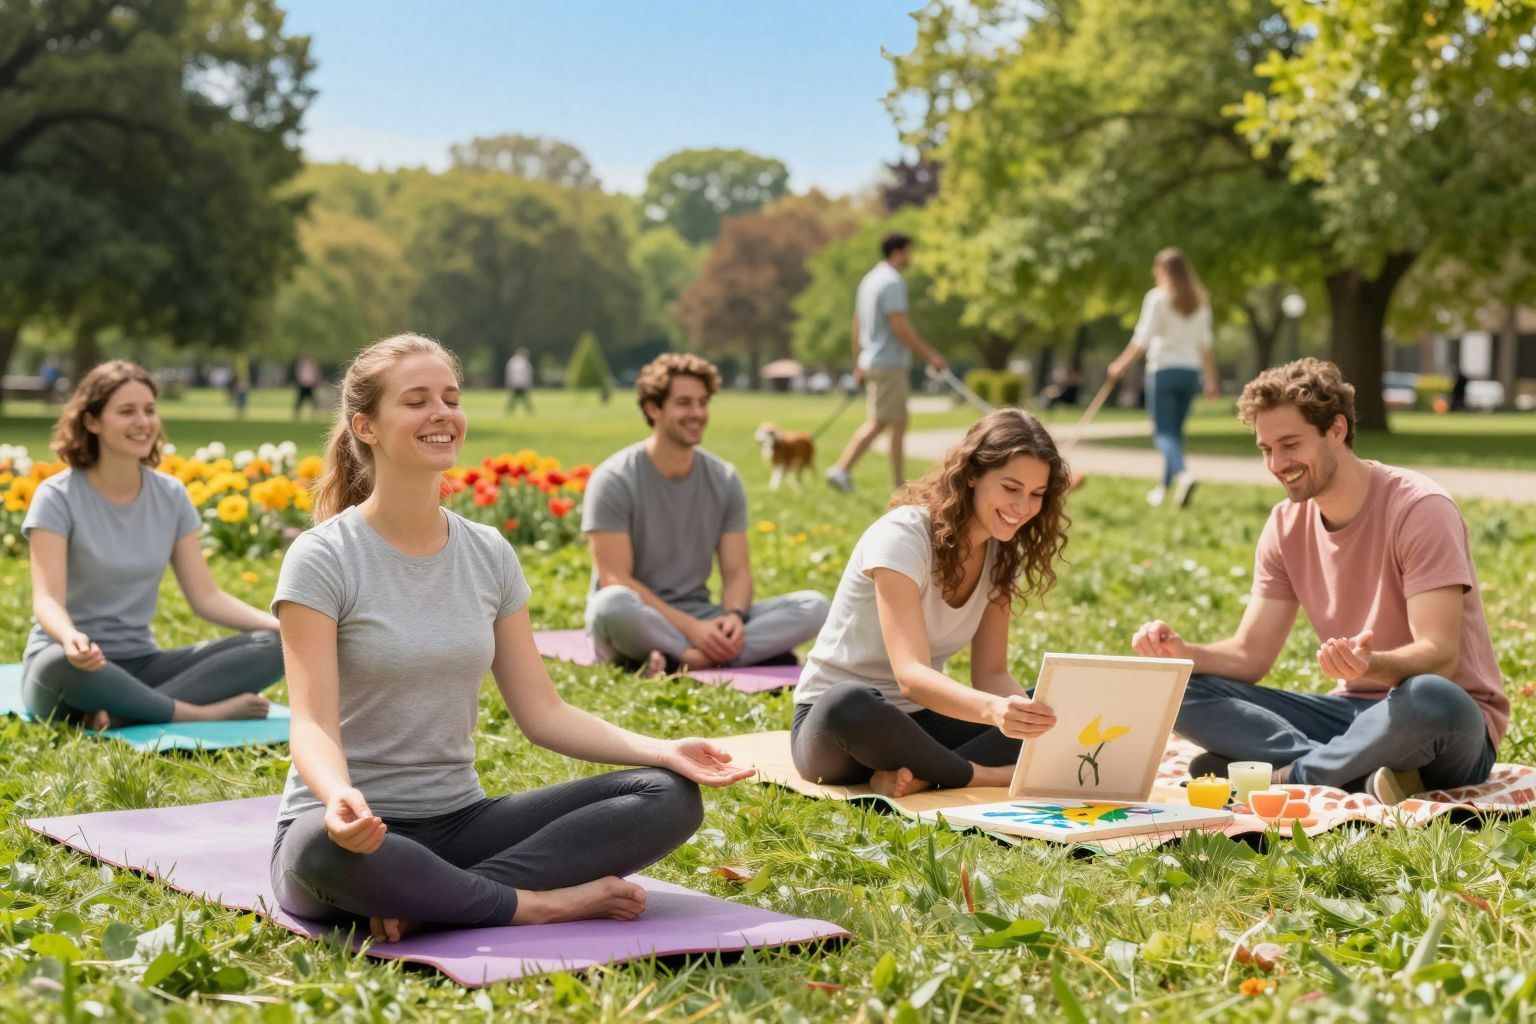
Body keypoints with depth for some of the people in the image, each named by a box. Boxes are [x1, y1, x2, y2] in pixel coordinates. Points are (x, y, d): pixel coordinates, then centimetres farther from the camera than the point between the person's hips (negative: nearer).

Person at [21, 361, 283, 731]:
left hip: (141, 665, 5)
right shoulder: (58, 497, -7)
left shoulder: (171, 496, 7)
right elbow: (47, 599, -17)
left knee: (273, 646, -17)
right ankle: (204, 713, -26)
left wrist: (282, 624, -13)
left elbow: (205, 596, 4)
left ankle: (123, 713, -29)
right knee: (60, 665, -43)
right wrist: (70, 638, -42)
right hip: (78, 665, -5)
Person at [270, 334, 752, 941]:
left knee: (670, 797, -13)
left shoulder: (489, 556, 8)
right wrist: (339, 797, -40)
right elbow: (314, 723, -16)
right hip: (354, 828, -5)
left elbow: (541, 712, 6)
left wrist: (661, 751, -10)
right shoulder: (322, 560, -7)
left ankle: (429, 901, -22)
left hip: (460, 821, 5)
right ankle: (540, 904, -20)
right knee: (322, 850, -43)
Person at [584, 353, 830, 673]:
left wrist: (734, 616, -19)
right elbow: (615, 580, -14)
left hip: (699, 619, 5)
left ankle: (683, 659, -33)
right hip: (640, 624, -5)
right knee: (613, 605, -41)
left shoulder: (725, 479, 7)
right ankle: (759, 651, -32)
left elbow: (737, 572, 5)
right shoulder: (615, 479, -8)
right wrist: (690, 628, -23)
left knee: (813, 606, -16)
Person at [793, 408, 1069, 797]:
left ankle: (917, 775, -29)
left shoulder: (1002, 553, 2)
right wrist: (994, 710, -51)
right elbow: (911, 676, -32)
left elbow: (991, 673, 0)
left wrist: (1030, 712, -24)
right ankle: (987, 776, -24)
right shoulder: (904, 536, -21)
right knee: (850, 706, -44)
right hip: (832, 719, -6)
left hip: (920, 720, 7)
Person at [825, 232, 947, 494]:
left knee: (899, 422, 11)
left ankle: (900, 483, 11)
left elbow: (857, 324, 19)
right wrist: (929, 354, -17)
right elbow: (899, 326, -20)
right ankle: (842, 469, -12)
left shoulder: (869, 279, 15)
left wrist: (858, 363, 23)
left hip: (871, 362, 10)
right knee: (877, 422, -8)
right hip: (890, 362, -10)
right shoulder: (892, 282, -14)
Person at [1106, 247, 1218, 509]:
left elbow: (1143, 339, -10)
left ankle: (1182, 473, -31)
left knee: (1163, 431, -6)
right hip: (1190, 371, 5)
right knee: (1176, 430, 14)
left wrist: (1122, 364, -3)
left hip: (1163, 370, -5)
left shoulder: (1158, 298, -6)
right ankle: (1165, 487, 19)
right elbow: (1205, 344, 10)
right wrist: (1211, 379, 13)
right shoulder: (1200, 302, 10)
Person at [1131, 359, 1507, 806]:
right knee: (1182, 693, -11)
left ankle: (1288, 777, -23)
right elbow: (1250, 655, 3)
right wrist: (1181, 651, -18)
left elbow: (1440, 654, -23)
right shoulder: (1286, 526, 4)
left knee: (1430, 698, -42)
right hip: (1353, 712, 6)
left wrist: (1370, 665, -44)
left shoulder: (1420, 508, -15)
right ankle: (1361, 777, -25)